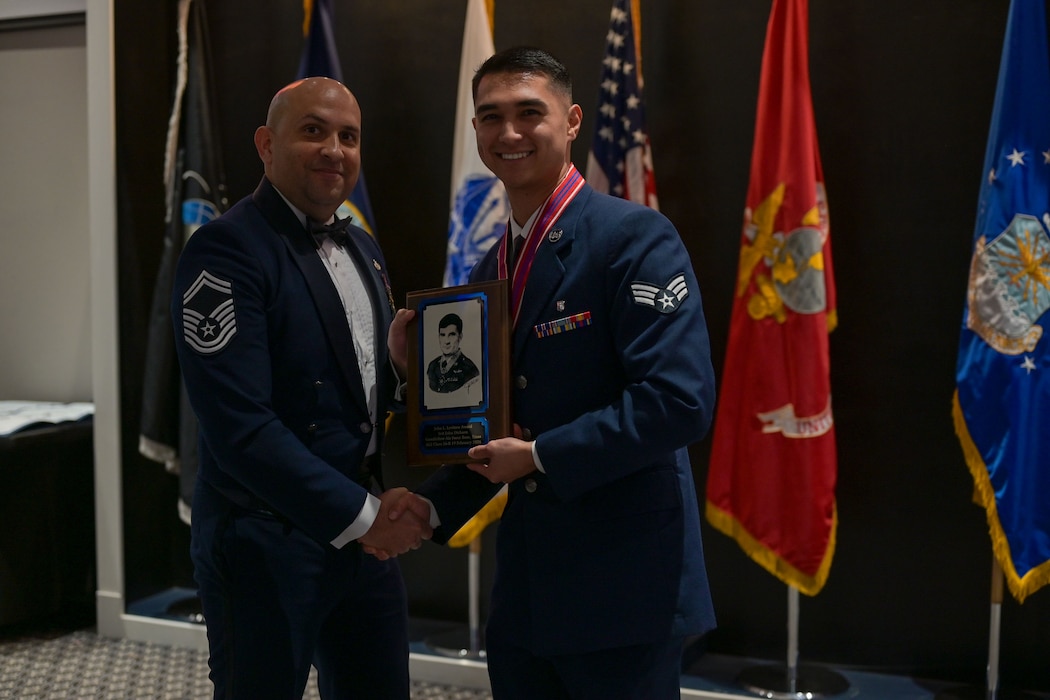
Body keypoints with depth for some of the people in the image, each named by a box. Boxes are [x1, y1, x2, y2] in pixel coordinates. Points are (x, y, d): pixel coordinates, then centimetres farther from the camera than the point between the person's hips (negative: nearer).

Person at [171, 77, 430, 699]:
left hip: (367, 532, 7)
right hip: (267, 546, -7)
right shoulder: (227, 249, -15)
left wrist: (397, 361, -5)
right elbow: (239, 426, -21)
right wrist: (360, 515, -18)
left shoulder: (363, 249, 11)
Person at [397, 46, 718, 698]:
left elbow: (680, 400, -22)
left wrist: (541, 458, -16)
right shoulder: (491, 269, 12)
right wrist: (430, 508, 4)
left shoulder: (635, 237, -12)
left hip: (624, 588, -7)